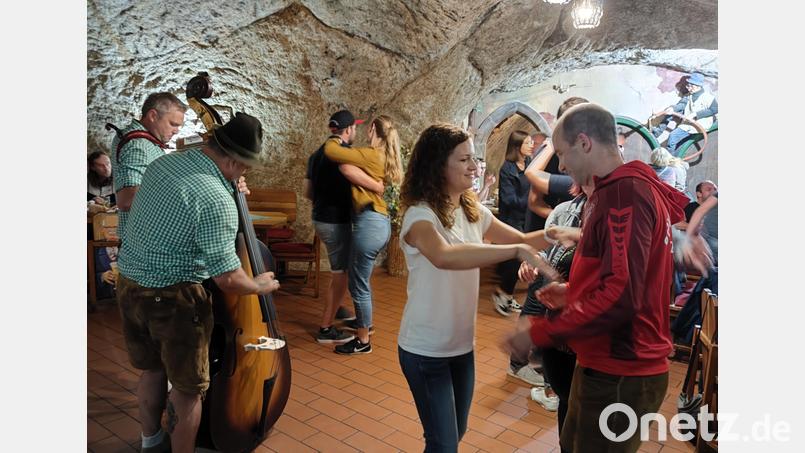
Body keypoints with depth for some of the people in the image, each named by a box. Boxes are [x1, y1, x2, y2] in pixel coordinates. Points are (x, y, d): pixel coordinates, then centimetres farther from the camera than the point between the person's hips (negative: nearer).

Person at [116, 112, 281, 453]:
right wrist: (259, 286, -3)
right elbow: (228, 279, -24)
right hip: (172, 300, -9)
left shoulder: (163, 162, 0)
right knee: (188, 389, 10)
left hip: (129, 284, 9)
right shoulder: (217, 200, -25)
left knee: (152, 370, 26)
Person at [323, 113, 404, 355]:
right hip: (380, 222, 10)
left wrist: (335, 137, 4)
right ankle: (364, 322, 45)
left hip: (369, 224, -10)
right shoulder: (385, 157, 13)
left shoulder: (370, 155, -14)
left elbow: (330, 150, -19)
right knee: (361, 278, 27)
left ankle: (363, 341, 14)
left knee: (359, 284, 2)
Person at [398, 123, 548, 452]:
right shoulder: (419, 215, -23)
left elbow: (522, 240, 8)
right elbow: (444, 256, -44)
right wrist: (516, 250, -48)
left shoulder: (474, 211, 0)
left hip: (462, 345, 7)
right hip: (425, 350, -7)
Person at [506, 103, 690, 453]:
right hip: (614, 364, 10)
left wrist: (541, 332, -21)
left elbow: (620, 297, -28)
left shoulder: (625, 192, -21)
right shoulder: (631, 188, 13)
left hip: (619, 375, -10)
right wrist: (573, 293, 11)